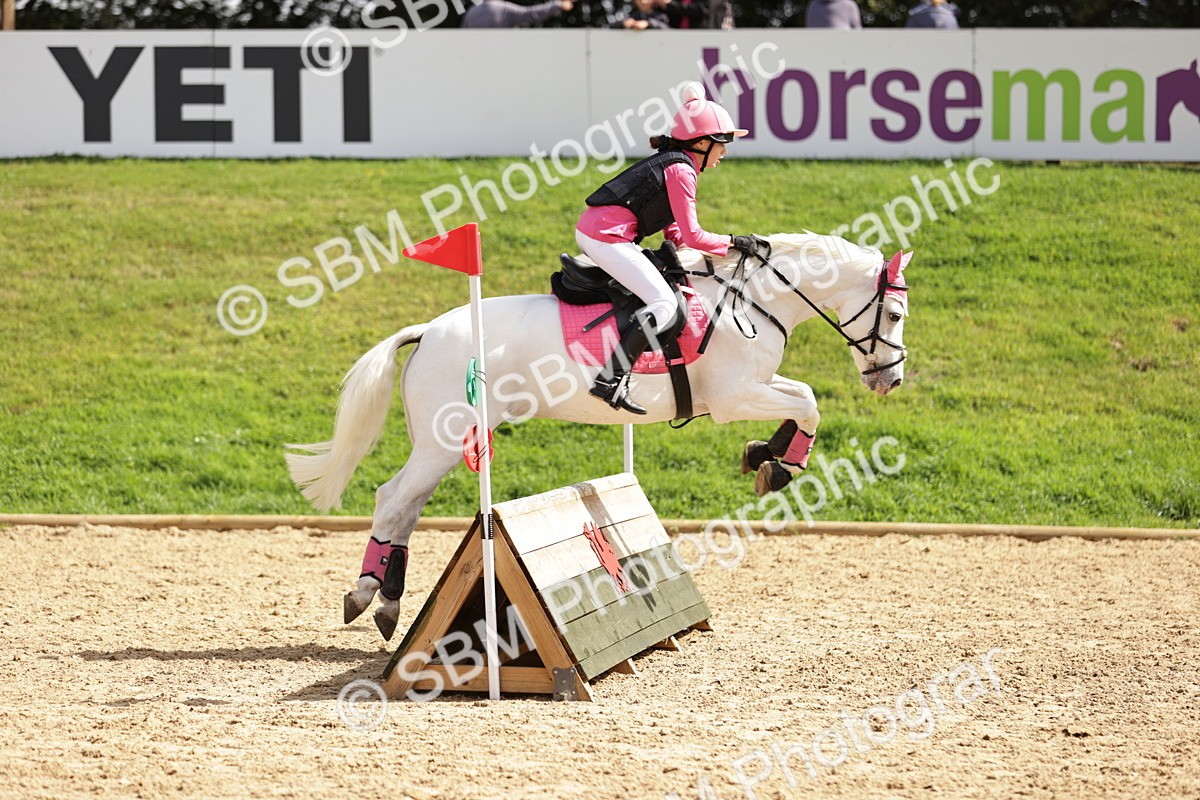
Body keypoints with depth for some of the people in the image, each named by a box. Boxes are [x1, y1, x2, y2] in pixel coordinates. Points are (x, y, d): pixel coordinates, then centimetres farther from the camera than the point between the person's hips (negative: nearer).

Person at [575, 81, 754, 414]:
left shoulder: (670, 162, 19)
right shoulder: (681, 170, -11)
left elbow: (674, 228, 24)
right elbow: (691, 235, -13)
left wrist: (678, 242, 6)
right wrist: (733, 243, -2)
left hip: (590, 228, 10)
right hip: (608, 236, -10)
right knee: (665, 305, -15)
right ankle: (611, 380, -24)